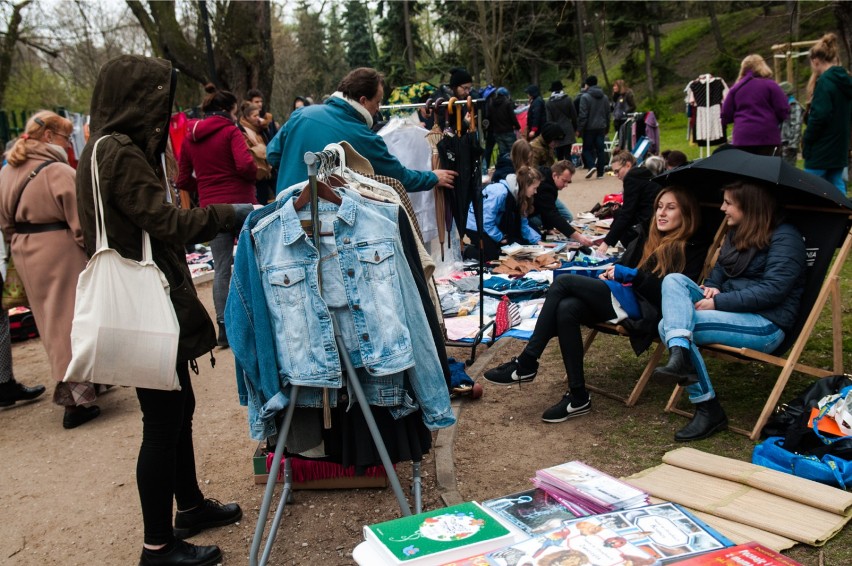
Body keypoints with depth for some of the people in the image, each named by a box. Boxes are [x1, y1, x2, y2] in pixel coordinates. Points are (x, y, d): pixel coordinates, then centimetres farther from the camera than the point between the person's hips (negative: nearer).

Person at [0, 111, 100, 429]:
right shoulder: (58, 172, -16)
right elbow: (82, 223, -18)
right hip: (60, 253, -8)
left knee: (52, 321, 17)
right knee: (70, 319, -1)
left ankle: (72, 387, 30)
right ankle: (76, 398, 1)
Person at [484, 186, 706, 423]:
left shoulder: (692, 250, 4)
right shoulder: (648, 237, 25)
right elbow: (623, 265, 28)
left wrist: (630, 275, -12)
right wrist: (610, 274, 3)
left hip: (641, 308, -7)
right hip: (623, 298, 7)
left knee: (563, 282, -19)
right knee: (566, 309, -27)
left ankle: (527, 363, -16)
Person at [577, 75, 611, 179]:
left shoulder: (585, 97, -10)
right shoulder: (605, 97, 11)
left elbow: (583, 115, -14)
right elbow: (608, 114, 15)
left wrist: (579, 129, -10)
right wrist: (607, 128, 22)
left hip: (589, 128, -5)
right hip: (601, 127, 5)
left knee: (587, 148, 6)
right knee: (600, 149, 5)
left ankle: (591, 165, -16)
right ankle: (600, 173, 4)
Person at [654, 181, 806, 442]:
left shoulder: (785, 238, -8)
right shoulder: (736, 233, 18)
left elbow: (773, 290, -19)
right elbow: (719, 272, 23)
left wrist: (718, 302, -20)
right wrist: (711, 288, -3)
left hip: (767, 324, -9)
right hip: (731, 310, 9)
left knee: (668, 325, -25)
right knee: (674, 280, -17)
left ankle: (709, 410, -22)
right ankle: (680, 357, -35)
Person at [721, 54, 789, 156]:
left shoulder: (736, 88, 8)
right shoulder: (770, 85, 0)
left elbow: (726, 115, 7)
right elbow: (783, 111, -5)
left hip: (742, 138, 3)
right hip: (767, 136, -3)